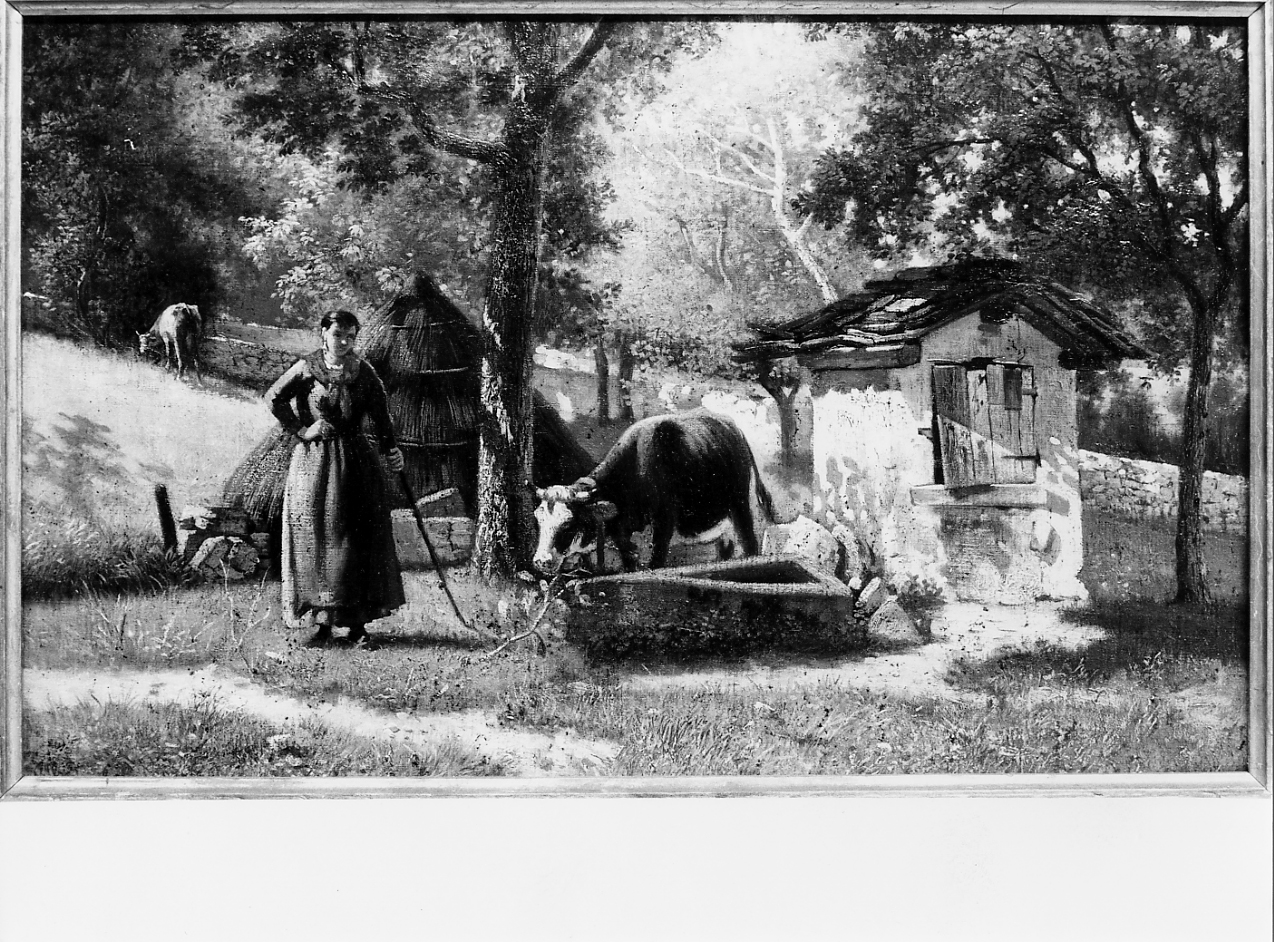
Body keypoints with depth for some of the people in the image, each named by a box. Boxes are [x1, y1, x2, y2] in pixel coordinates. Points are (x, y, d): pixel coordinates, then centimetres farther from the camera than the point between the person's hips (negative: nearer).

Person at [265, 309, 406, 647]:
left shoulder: (363, 372, 1)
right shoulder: (307, 369, -2)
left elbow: (381, 415, 0)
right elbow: (274, 398, 3)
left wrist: (391, 450, -13)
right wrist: (301, 430, -4)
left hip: (355, 461, 1)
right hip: (313, 461, -1)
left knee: (358, 540, 0)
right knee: (315, 540, 0)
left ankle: (357, 622, 7)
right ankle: (322, 622, 6)